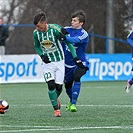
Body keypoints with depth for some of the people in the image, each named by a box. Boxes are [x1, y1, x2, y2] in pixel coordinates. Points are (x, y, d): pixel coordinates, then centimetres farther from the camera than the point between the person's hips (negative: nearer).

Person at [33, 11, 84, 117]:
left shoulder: (55, 30, -20)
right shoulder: (36, 33, -8)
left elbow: (68, 43, -9)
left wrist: (75, 58, -13)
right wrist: (42, 56, -9)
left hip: (59, 62, -2)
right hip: (47, 63, 2)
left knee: (59, 87, 0)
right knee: (51, 85, -16)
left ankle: (55, 99, 35)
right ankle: (56, 109, -3)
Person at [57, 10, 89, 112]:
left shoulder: (84, 34, -14)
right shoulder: (67, 30, 2)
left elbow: (75, 40, -34)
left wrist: (65, 37, -54)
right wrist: (62, 32, -28)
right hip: (67, 63, 5)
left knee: (76, 78, -32)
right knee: (67, 85, 14)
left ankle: (73, 104, -29)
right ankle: (71, 100, 45)